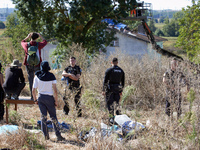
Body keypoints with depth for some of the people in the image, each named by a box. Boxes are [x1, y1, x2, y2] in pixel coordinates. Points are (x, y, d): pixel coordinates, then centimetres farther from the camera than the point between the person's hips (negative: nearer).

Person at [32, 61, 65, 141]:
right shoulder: (51, 76, -8)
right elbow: (55, 90, -11)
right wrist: (56, 101, -2)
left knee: (43, 117, 9)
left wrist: (35, 100, 10)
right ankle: (58, 135, 3)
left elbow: (33, 90, -2)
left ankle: (46, 135, 9)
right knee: (53, 117, 5)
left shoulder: (37, 76, -2)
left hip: (41, 98, 2)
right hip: (49, 98, -2)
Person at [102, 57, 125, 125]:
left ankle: (111, 118, -4)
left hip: (110, 89, -4)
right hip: (118, 89, 4)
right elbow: (123, 82, 11)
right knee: (117, 103, 14)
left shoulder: (109, 70, -7)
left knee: (110, 104, 0)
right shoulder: (121, 71, 7)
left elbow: (105, 81, -8)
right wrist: (121, 91, 19)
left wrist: (103, 90, -3)